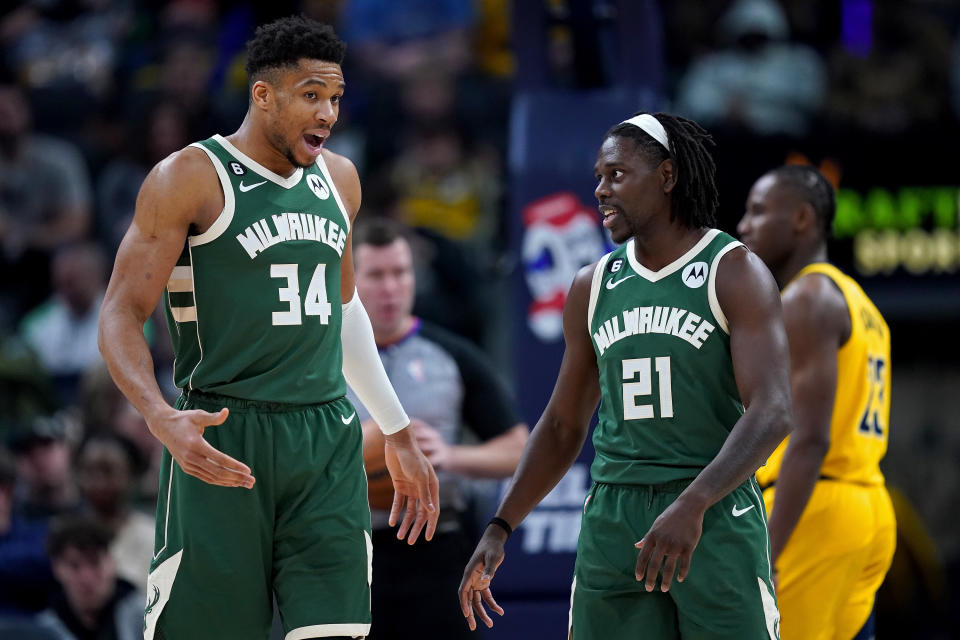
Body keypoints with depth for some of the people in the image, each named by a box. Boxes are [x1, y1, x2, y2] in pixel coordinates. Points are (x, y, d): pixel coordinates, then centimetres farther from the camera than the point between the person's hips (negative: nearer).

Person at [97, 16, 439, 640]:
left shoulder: (338, 178, 14)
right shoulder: (191, 178, -5)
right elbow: (121, 315, -8)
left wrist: (398, 434, 29)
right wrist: (162, 419, -25)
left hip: (328, 444, 5)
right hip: (223, 446, -5)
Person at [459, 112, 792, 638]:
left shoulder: (736, 274, -5)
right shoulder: (592, 287, 12)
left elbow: (772, 413, -16)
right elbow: (563, 425, 20)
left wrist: (691, 505, -30)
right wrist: (499, 530, 9)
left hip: (717, 513, -4)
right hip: (613, 516, 4)